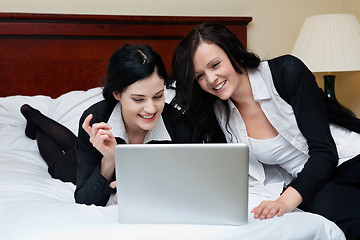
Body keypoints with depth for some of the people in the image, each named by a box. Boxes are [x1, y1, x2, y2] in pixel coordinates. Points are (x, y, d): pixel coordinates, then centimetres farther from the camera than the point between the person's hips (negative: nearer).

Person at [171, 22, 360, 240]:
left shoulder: (286, 71, -10)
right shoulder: (221, 112, 4)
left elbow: (325, 151, -15)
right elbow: (253, 179, 5)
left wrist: (286, 201, -28)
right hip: (307, 185, 2)